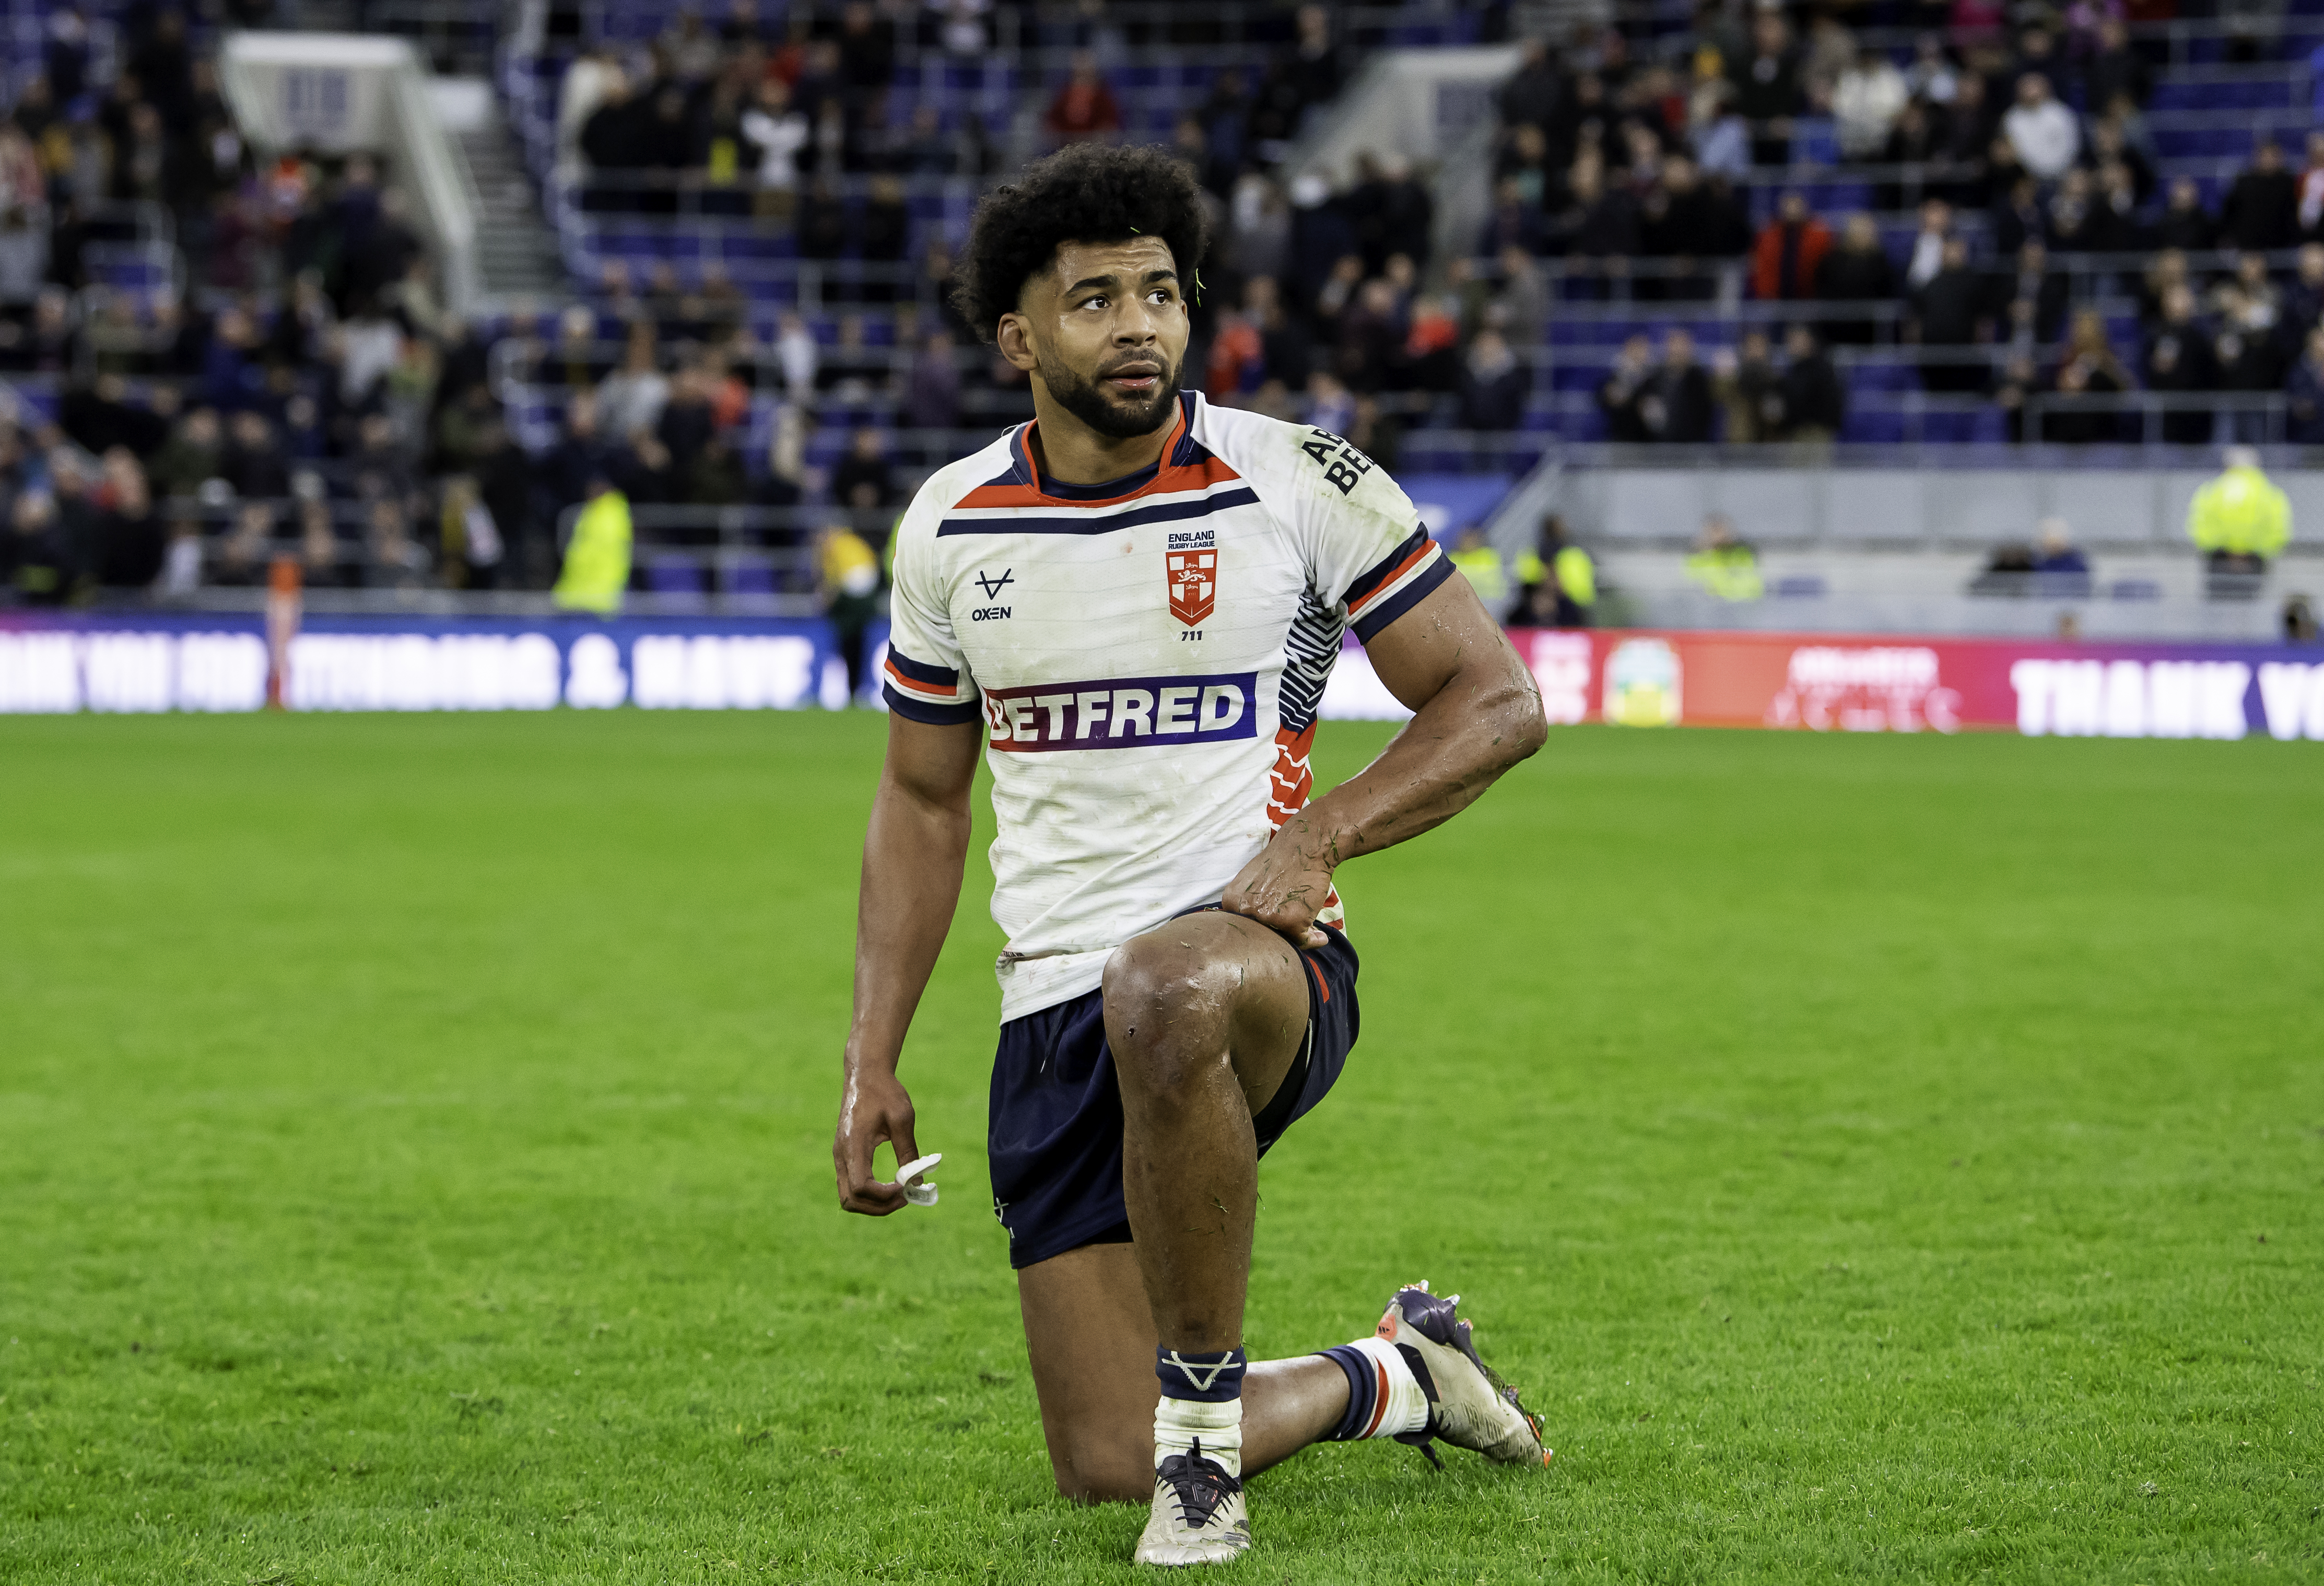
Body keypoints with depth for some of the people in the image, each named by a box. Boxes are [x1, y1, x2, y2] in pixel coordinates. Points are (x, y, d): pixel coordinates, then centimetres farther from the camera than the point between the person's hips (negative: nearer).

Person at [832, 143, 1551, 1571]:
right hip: (1054, 1009, 4)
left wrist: (1317, 836, -16)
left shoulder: (1301, 483, -4)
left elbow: (1497, 702, -1)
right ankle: (1388, 1378, 28)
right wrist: (874, 1061, 11)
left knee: (1161, 996, -44)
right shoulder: (949, 526, 7)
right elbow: (922, 799, 18)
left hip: (1261, 951, -4)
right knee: (1105, 1469, -4)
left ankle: (1204, 1406, -24)